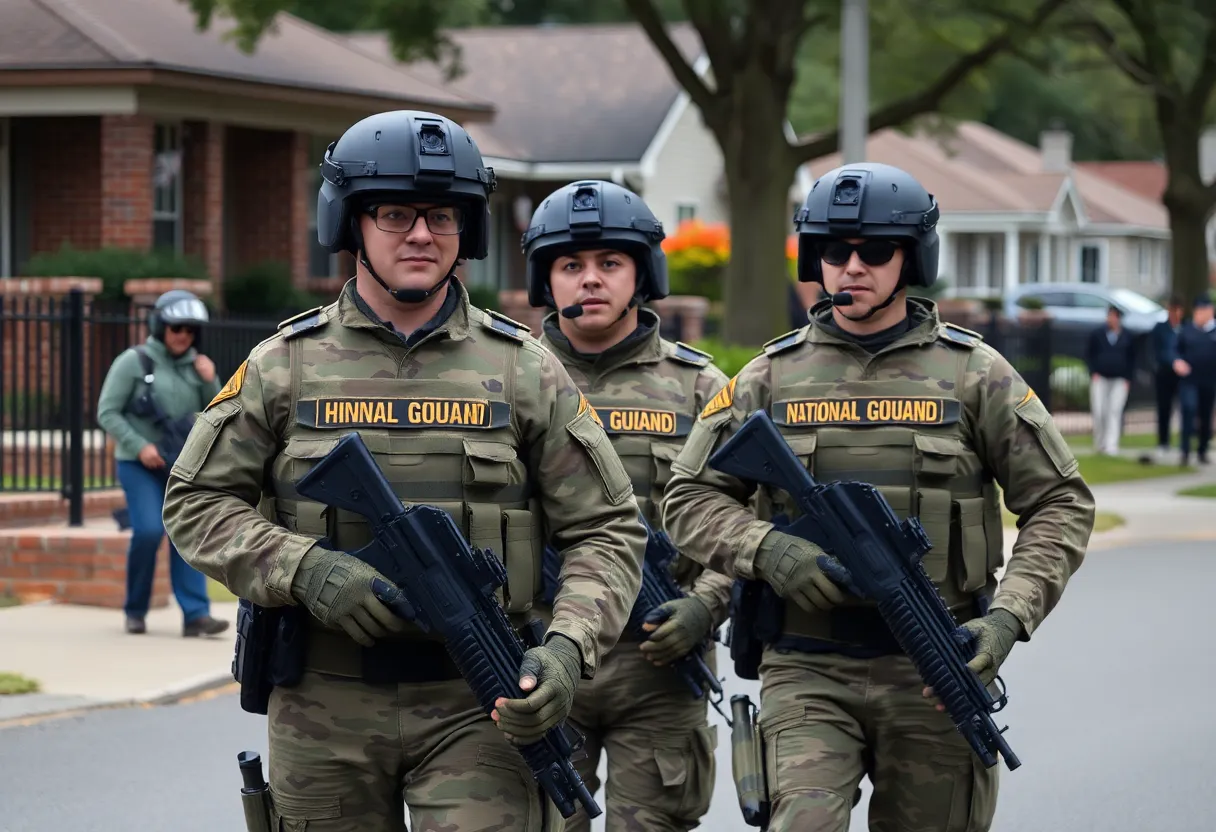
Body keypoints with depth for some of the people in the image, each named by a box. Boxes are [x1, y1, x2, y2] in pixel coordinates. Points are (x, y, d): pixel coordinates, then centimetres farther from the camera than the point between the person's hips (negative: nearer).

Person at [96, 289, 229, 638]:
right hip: (139, 465, -4)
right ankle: (135, 610, 3)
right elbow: (107, 413, -7)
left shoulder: (195, 366, 7)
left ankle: (196, 614, -9)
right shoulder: (133, 362, -6)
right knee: (149, 530, -16)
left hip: (182, 465, 4)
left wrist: (210, 383, -7)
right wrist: (139, 446, -16)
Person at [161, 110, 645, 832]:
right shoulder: (286, 366, 4)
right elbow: (198, 502, 6)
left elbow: (607, 531, 4)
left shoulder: (523, 370, 3)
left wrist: (567, 650, -13)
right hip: (326, 710, 1)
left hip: (476, 704, -1)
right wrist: (303, 570, -12)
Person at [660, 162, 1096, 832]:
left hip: (935, 673, 0)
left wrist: (1009, 617, -11)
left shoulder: (974, 374, 3)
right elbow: (692, 499, 7)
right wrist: (767, 552, -13)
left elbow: (1060, 504, 3)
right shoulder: (771, 378, 7)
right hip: (809, 673, 0)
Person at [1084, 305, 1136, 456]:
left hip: (1119, 380, 0)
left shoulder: (1127, 337, 6)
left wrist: (1128, 378, 4)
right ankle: (1099, 443, 10)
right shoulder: (1097, 334, 4)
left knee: (1115, 411, -9)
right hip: (1100, 378, 0)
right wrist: (1093, 372, -3)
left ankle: (1111, 445, -12)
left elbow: (1132, 359, 12)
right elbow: (1088, 354, 9)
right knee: (1099, 411, -6)